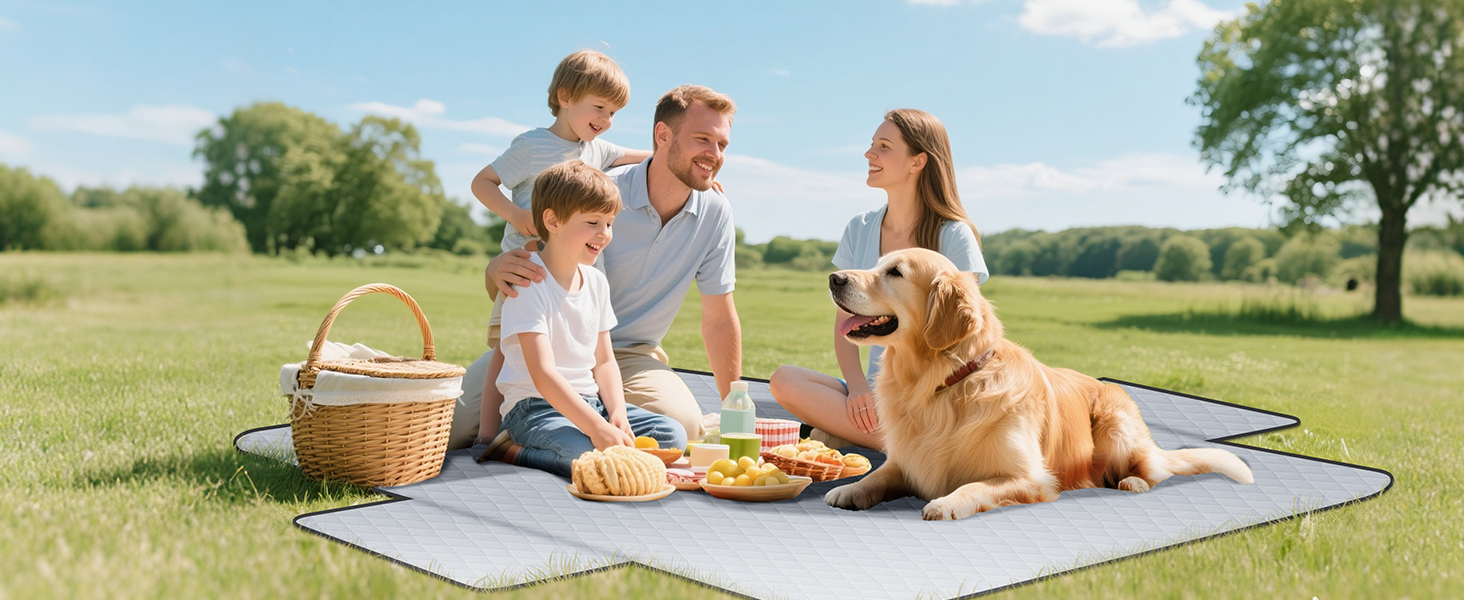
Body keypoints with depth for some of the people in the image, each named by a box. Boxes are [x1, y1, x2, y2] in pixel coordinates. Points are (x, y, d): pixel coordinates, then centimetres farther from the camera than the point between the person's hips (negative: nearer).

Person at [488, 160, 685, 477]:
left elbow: (604, 361, 14)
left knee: (673, 434, -8)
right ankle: (514, 452, -8)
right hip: (536, 407, -8)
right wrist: (596, 427, -30)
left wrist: (618, 413, -6)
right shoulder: (529, 282, -14)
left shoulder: (596, 281, 11)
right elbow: (543, 374, -22)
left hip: (591, 401, 9)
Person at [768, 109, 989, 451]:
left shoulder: (954, 237, -4)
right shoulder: (859, 230, 9)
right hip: (877, 391, 5)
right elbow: (845, 320, 7)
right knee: (785, 381, -25)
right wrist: (857, 385, -11)